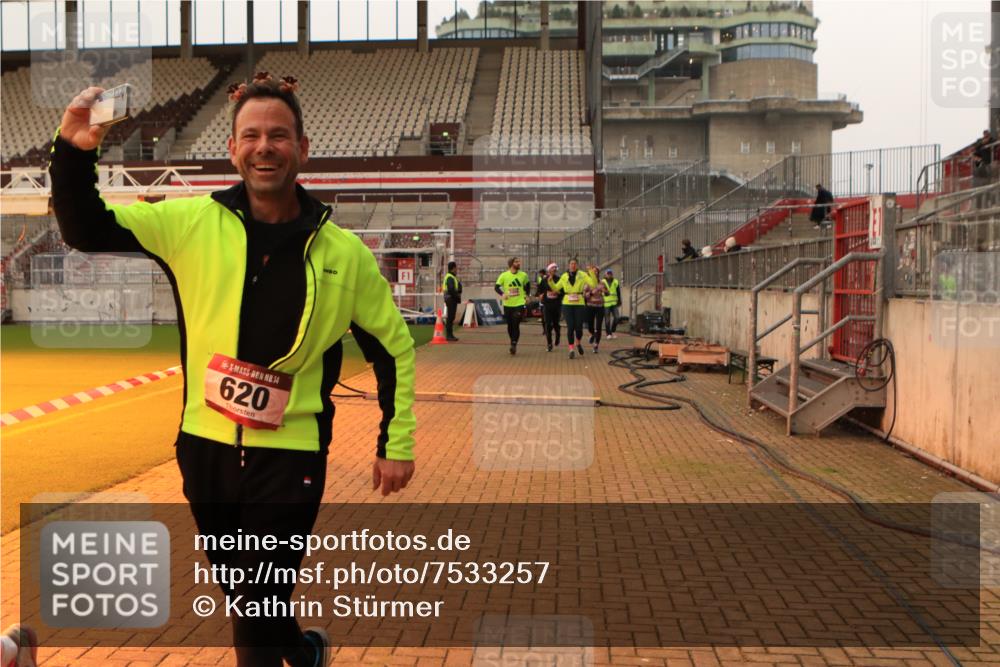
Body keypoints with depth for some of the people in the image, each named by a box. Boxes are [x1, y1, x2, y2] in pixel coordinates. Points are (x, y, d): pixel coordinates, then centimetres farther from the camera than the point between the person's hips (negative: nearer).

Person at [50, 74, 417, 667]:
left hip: (291, 457, -3)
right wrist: (74, 152, -19)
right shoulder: (193, 223, -4)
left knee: (257, 617, -1)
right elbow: (87, 230, -1)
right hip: (206, 448, 3)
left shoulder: (343, 253, -5)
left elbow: (393, 346, 4)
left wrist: (396, 443, 3)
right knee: (243, 596, 21)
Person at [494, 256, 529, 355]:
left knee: (516, 325, -11)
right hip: (508, 304, 1)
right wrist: (502, 294, -20)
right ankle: (513, 342, 27)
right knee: (510, 325, 10)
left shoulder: (523, 275, 2)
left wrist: (526, 295, 13)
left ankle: (514, 344, -12)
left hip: (519, 304, -1)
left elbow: (527, 285, 21)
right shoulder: (504, 275, -4)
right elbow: (496, 287, -4)